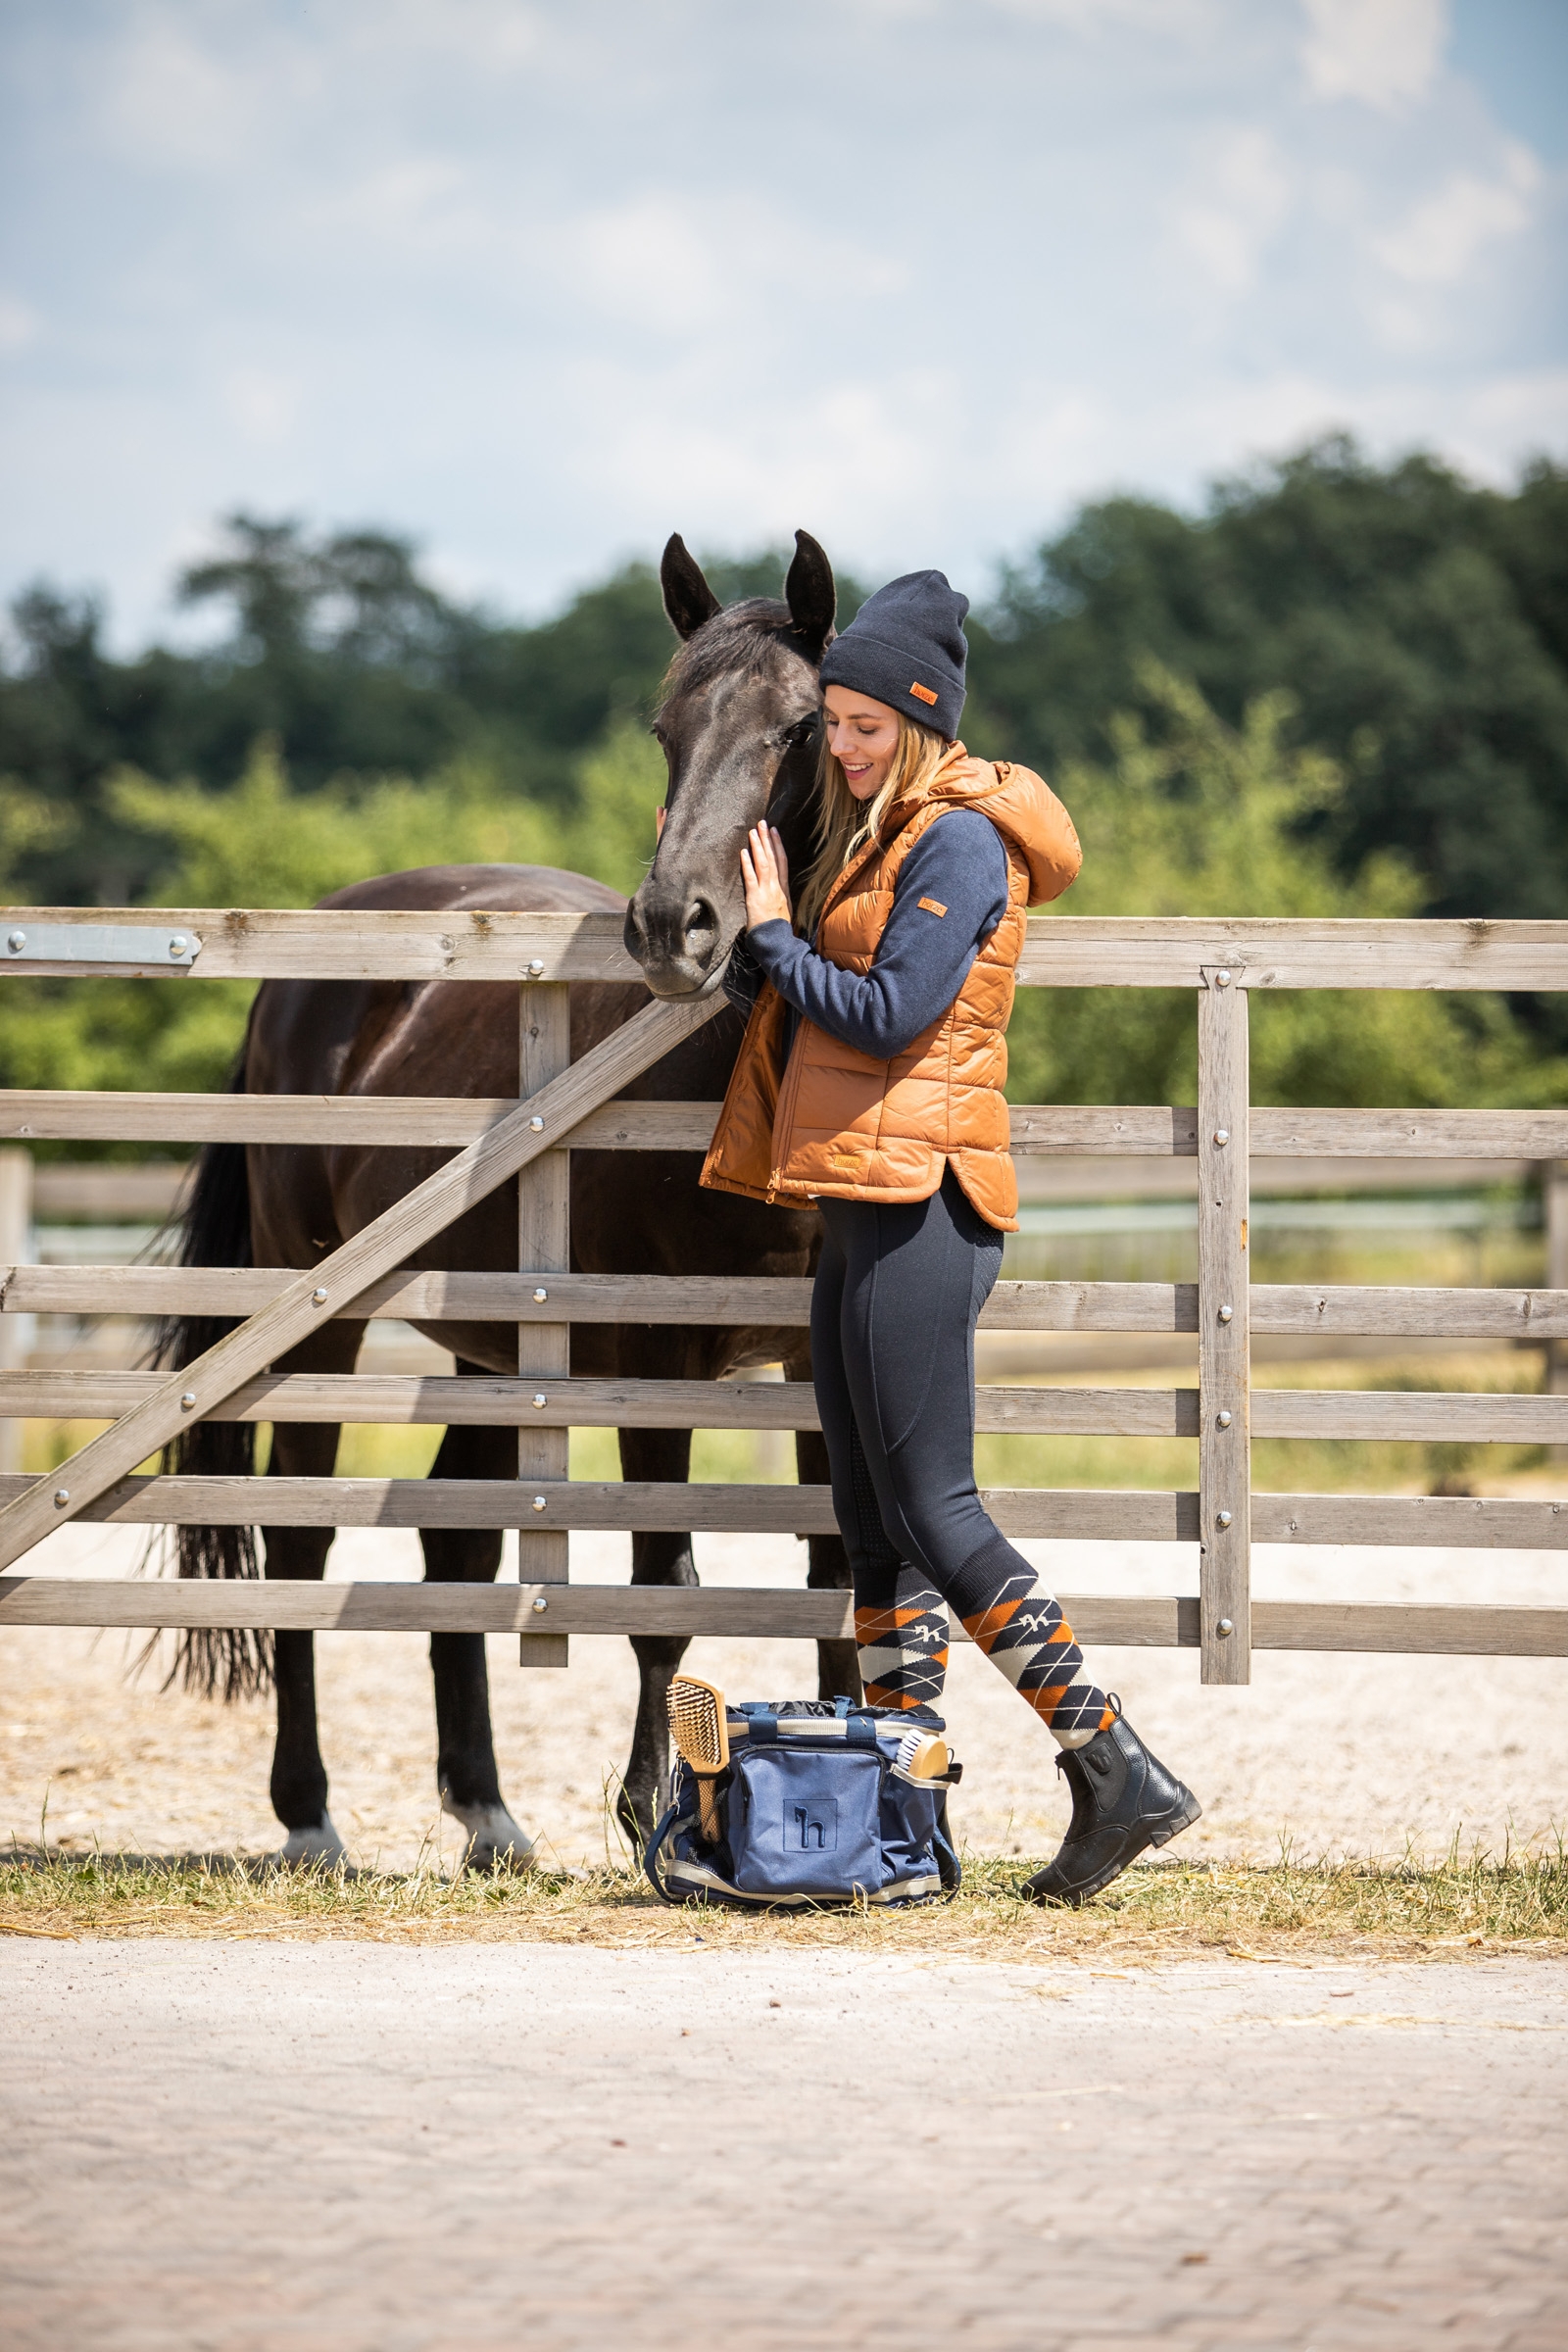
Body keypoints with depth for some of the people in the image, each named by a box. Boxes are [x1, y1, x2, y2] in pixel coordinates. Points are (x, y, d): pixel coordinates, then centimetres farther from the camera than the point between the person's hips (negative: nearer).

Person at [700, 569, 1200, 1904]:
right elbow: (794, 1002, 21)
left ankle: (1121, 1776, -11)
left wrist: (774, 931, -8)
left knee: (931, 1510, -12)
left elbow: (887, 1015, -19)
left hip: (919, 1198, -10)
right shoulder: (874, 835, 20)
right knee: (876, 1526, 9)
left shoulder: (960, 840, -10)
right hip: (862, 1206, 10)